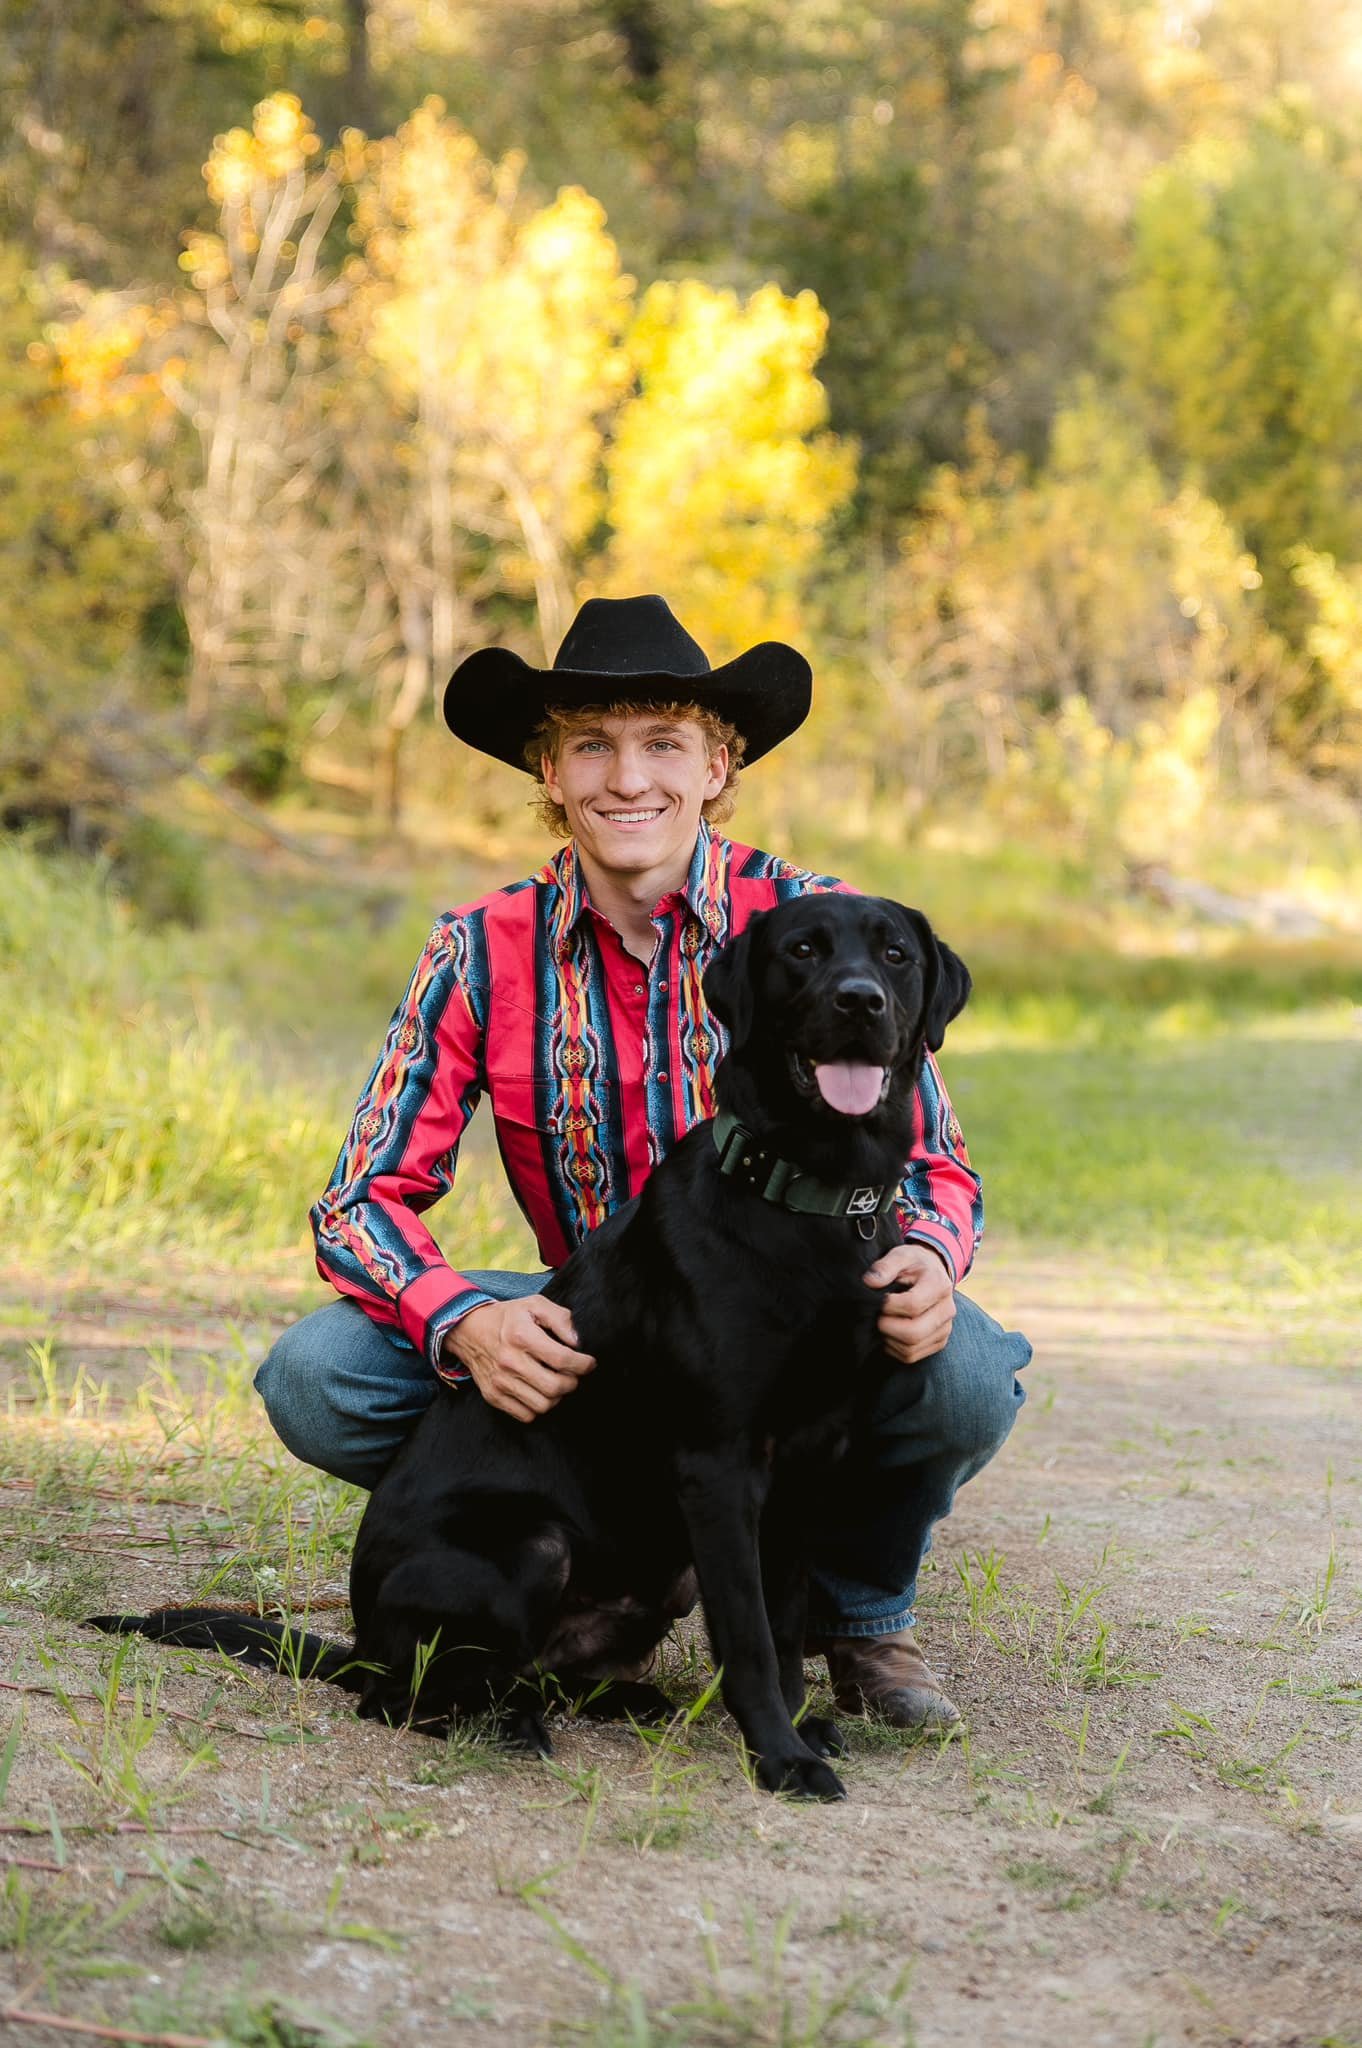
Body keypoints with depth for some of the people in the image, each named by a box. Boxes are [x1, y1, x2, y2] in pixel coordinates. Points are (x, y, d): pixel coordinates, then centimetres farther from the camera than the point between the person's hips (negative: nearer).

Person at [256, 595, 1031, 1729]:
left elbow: (937, 1166, -6)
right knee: (316, 1379, -22)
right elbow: (363, 1199, -8)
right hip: (595, 1331, 2)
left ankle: (862, 1612, 0)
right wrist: (467, 1328, -31)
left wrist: (926, 1266, -32)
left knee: (963, 1373, -34)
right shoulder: (485, 952, -7)